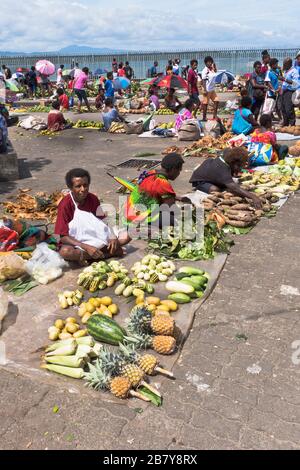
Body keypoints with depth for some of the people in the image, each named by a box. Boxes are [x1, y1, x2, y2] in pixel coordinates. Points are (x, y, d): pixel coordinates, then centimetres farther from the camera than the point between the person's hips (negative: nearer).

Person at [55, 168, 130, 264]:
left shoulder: (93, 199, -3)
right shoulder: (65, 205, -17)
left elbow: (103, 222, 1)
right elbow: (63, 237, -20)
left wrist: (113, 238, -20)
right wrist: (87, 247, -32)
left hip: (95, 237, 4)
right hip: (75, 242, -4)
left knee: (126, 236, -11)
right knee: (65, 252, -39)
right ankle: (111, 252, -25)